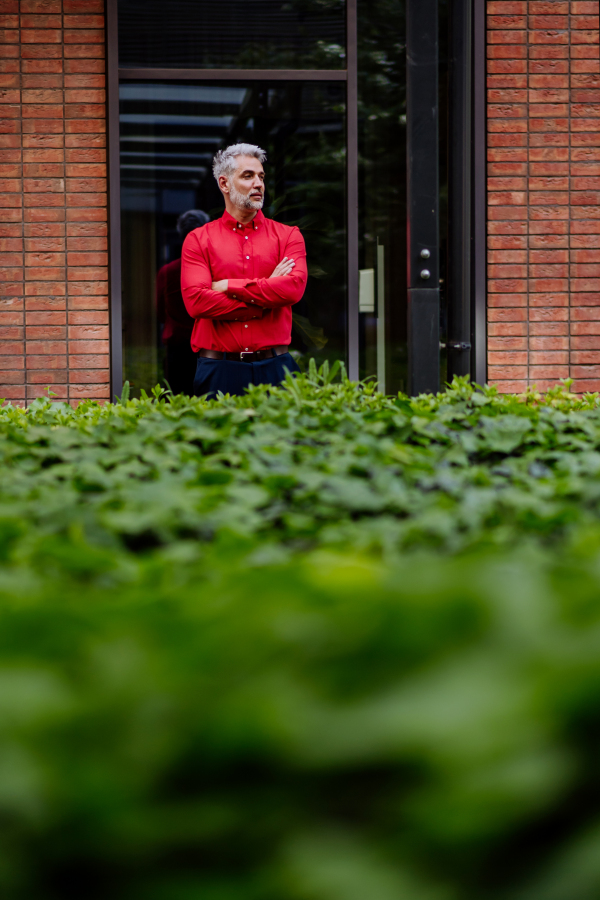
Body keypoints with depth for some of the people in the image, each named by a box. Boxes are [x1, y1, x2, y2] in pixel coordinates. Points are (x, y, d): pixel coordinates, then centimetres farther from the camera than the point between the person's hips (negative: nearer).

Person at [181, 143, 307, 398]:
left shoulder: (288, 236, 11)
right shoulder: (198, 240, 7)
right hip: (220, 368, -1)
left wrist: (229, 287, -6)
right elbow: (196, 301, -7)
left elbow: (294, 287, -8)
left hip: (274, 368, 1)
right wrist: (268, 290, -5)